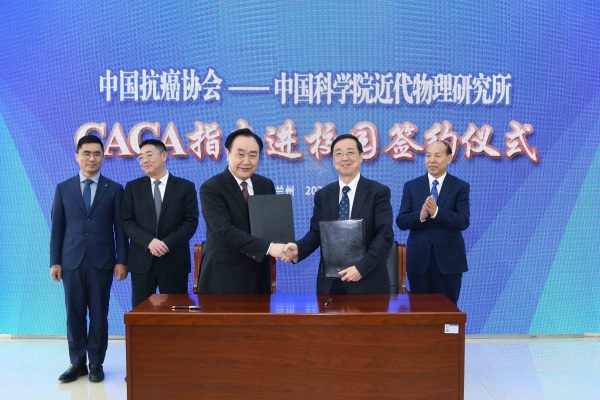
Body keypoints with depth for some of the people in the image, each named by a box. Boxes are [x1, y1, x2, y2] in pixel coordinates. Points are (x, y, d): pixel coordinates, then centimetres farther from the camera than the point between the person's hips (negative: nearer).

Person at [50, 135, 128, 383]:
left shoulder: (114, 189, 3)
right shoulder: (63, 188, 8)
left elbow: (120, 229, 1)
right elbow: (57, 228, 7)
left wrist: (121, 260, -5)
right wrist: (55, 261, 1)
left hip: (102, 262, -1)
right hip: (72, 261, 2)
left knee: (99, 314, 4)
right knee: (74, 314, 7)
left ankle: (96, 363, 16)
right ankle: (77, 363, 20)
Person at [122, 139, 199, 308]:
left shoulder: (186, 187, 3)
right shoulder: (133, 187, 8)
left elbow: (191, 222, -3)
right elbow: (127, 221, 1)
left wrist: (167, 243, -16)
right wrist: (149, 242, -15)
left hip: (174, 260, -1)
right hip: (142, 260, 1)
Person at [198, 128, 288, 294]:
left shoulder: (266, 185, 6)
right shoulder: (211, 188, -12)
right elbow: (224, 230, -23)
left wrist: (282, 246, -10)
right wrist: (268, 247, -31)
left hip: (259, 274, 5)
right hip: (223, 276, -5)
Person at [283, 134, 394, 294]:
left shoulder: (379, 192, -3)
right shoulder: (322, 195, 9)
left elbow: (385, 235, -9)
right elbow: (316, 233, 5)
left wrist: (361, 267, -18)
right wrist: (298, 248, -16)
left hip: (367, 281, -3)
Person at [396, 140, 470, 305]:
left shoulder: (460, 187, 1)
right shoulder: (411, 186, 4)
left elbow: (463, 222, -11)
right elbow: (401, 222, -3)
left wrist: (436, 212, -26)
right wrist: (421, 215, -23)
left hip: (449, 259, -1)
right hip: (418, 259, 1)